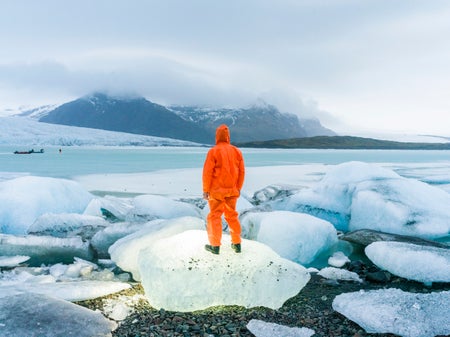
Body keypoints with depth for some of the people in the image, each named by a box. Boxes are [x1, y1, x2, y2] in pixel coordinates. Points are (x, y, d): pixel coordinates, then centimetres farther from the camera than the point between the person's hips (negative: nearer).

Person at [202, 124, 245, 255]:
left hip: (216, 190, -4)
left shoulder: (213, 151, -12)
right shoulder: (237, 151, 3)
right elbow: (241, 171, 6)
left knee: (215, 216, 5)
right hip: (232, 190, 5)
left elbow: (207, 172, -13)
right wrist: (238, 188, 17)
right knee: (232, 215, 16)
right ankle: (236, 243, 20)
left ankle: (215, 245, 8)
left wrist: (205, 189, -5)